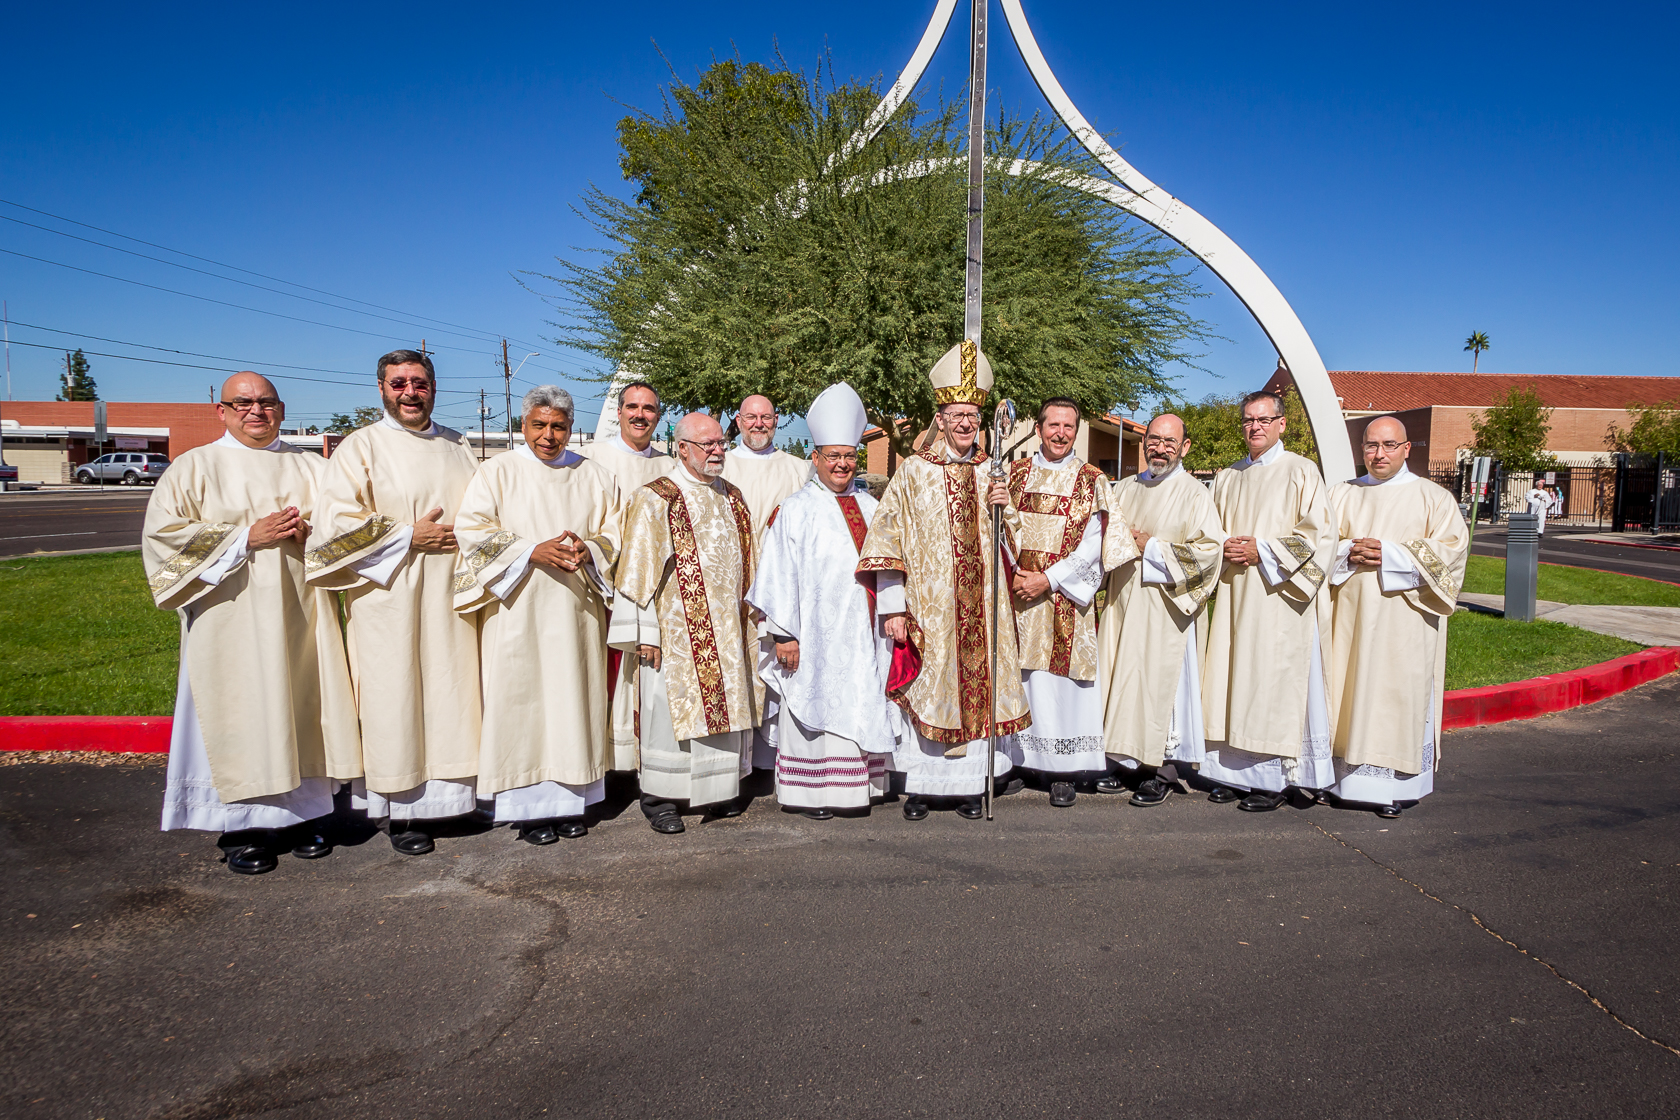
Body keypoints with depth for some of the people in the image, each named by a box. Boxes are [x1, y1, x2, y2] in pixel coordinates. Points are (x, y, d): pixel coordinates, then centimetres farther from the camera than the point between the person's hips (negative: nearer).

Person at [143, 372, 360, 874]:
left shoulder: (310, 467, 13)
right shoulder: (195, 467, 5)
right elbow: (162, 531, -4)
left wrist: (313, 531, -9)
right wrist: (245, 537, -12)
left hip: (301, 612, 3)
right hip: (233, 617, -2)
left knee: (302, 706, 4)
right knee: (237, 713, -2)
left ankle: (303, 812, 16)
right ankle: (242, 828, 9)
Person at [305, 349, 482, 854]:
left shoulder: (457, 447, 15)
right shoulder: (360, 447, 0)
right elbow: (337, 523, -10)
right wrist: (408, 536, -12)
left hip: (451, 598, 4)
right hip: (390, 599, -4)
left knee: (451, 693, 6)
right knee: (395, 696, -1)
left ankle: (450, 792, 18)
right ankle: (401, 811, 8)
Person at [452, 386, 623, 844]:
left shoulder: (594, 476, 12)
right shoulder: (497, 472, 4)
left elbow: (613, 532, 10)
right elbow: (471, 530, -5)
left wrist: (587, 550, -12)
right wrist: (533, 551, -17)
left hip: (576, 613, 2)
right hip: (518, 611, -2)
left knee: (574, 698, 3)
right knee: (522, 701, -2)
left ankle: (570, 799, 13)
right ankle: (527, 806, 7)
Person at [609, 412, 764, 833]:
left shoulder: (732, 499, 13)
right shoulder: (655, 500, -6)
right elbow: (638, 567, -9)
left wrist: (748, 622, 15)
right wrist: (644, 634, -14)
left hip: (727, 630, 6)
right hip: (677, 630, -6)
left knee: (726, 703, 9)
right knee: (672, 707, -2)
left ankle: (720, 790, 22)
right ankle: (660, 799, 9)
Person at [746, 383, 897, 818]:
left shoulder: (868, 506, 12)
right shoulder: (796, 509, -4)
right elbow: (781, 574, -9)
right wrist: (784, 633, -14)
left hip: (863, 635, 5)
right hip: (816, 632, -5)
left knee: (861, 710, 9)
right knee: (815, 706, 0)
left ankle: (856, 787, 21)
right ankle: (809, 795, 11)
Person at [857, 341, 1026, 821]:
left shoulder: (992, 473, 10)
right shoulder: (914, 471, 1)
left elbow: (1015, 544, 13)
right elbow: (888, 537, -3)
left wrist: (1006, 509, -9)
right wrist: (892, 606, -9)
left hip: (981, 608, 3)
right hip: (928, 607, -3)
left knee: (977, 688, 4)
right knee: (927, 689, 1)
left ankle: (969, 786, 15)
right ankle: (919, 786, 13)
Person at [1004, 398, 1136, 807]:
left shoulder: (1091, 481, 3)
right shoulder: (1015, 473, 10)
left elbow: (1092, 545, -4)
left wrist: (1048, 579, -13)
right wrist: (1014, 575, -8)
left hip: (1065, 598, -2)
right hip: (1018, 594, 2)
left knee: (1061, 679, -2)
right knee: (1019, 678, 2)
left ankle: (1063, 772, 6)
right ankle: (1018, 759, 13)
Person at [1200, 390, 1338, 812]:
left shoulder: (1300, 471, -1)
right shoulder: (1227, 477, 16)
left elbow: (1319, 533, -7)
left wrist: (1263, 550, -13)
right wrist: (1223, 548, -1)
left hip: (1279, 597, -5)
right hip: (1234, 596, 5)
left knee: (1274, 683, -5)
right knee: (1233, 680, 4)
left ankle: (1273, 780, 3)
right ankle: (1235, 772, 12)